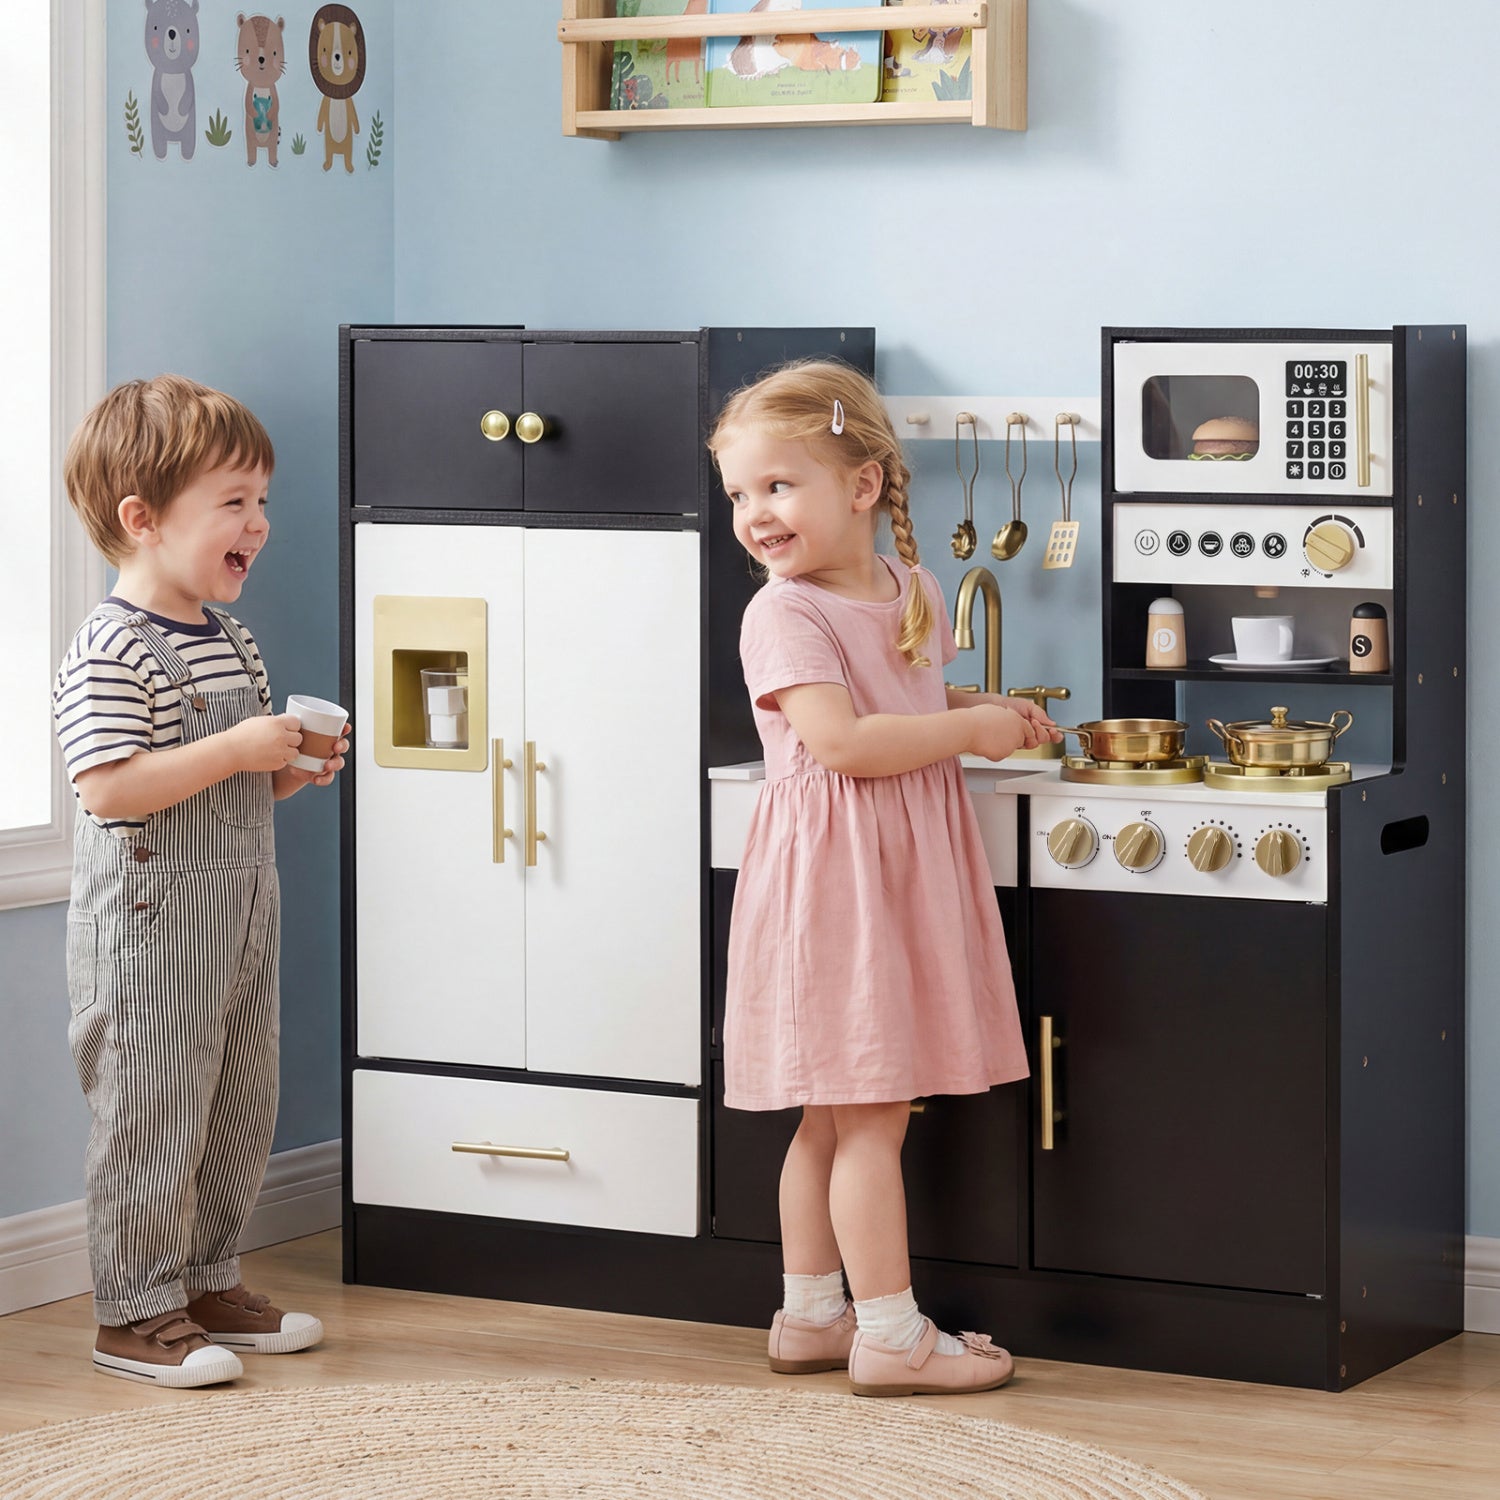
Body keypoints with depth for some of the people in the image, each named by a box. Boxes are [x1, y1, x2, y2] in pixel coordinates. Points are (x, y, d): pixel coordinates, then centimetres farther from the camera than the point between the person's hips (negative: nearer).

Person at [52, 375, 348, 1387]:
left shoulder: (234, 645, 13)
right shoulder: (110, 653, -17)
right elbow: (111, 789, -26)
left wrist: (295, 769, 4)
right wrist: (236, 751, -25)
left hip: (241, 918, 9)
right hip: (149, 924, -9)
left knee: (241, 1108, 14)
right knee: (153, 1112, -3)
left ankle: (210, 1284, 27)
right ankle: (137, 1313, 7)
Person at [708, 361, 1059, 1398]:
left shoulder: (911, 590, 10)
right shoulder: (783, 615, -14)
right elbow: (839, 739, -25)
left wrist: (992, 711, 12)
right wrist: (970, 731, -17)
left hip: (904, 872, 8)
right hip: (833, 877, -8)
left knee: (834, 1114, 15)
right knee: (871, 1111, -5)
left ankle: (811, 1314, 24)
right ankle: (889, 1332, 1)